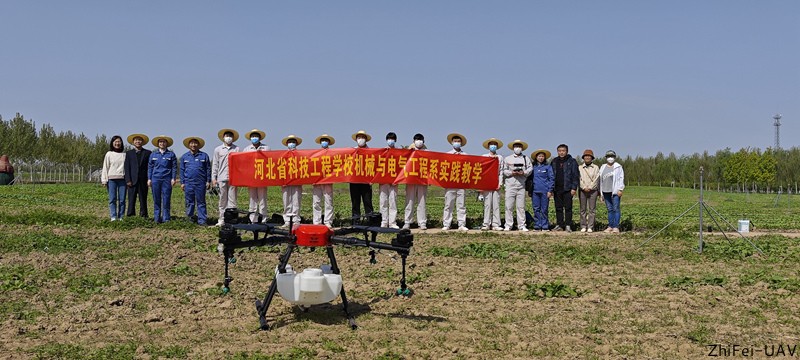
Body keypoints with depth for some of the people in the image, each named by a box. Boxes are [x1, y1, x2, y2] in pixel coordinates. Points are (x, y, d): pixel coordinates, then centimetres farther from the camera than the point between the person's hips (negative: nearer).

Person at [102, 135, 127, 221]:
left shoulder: (124, 155, 10)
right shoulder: (109, 154, 7)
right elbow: (105, 167, 7)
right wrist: (104, 180, 0)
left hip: (122, 179, 1)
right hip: (112, 179, -1)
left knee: (122, 199, -1)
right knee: (112, 199, -5)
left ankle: (121, 217, 3)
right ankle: (113, 217, -5)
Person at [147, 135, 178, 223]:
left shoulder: (171, 154, 5)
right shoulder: (153, 154, 11)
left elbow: (174, 167, 4)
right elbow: (150, 167, 13)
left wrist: (173, 178, -4)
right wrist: (149, 179, 6)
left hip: (167, 179, -2)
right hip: (156, 179, 2)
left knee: (166, 199, -3)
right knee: (156, 199, 3)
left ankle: (166, 218, 2)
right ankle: (157, 218, 7)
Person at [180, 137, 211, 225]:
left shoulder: (204, 156, 6)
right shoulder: (184, 157, 11)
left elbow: (208, 169, 6)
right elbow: (182, 170, 12)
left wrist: (208, 181, 1)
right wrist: (182, 182, 6)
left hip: (201, 183, -1)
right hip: (188, 183, 1)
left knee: (201, 202, 0)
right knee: (189, 202, 6)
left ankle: (202, 220, 2)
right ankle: (190, 217, 18)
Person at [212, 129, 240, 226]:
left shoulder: (236, 149, 6)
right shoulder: (218, 149, 11)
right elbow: (214, 164, 10)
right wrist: (213, 178, 3)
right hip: (222, 178, 1)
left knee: (232, 200, -1)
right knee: (222, 200, 5)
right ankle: (222, 220, 10)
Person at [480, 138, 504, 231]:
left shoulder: (500, 157, 12)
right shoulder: (484, 157, 9)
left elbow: (501, 171, 9)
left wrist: (500, 183, -2)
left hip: (496, 184, 1)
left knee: (496, 204, -1)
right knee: (487, 204, -3)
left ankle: (495, 224, 1)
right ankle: (486, 224, 0)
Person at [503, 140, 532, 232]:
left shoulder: (526, 158, 13)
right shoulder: (507, 158, 12)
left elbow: (530, 168, 6)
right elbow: (504, 170, 6)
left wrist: (524, 172, -12)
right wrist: (511, 173, -11)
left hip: (521, 185, 1)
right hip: (510, 185, -1)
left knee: (521, 206, 2)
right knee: (509, 206, -3)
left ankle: (521, 225, 6)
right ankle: (508, 225, 2)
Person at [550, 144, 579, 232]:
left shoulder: (572, 162, 1)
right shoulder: (554, 162, 12)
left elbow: (575, 175, -2)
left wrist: (574, 188, -10)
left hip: (567, 188, -4)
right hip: (557, 189, 4)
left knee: (568, 208, -2)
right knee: (558, 208, 8)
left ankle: (568, 225, 3)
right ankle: (559, 225, 14)